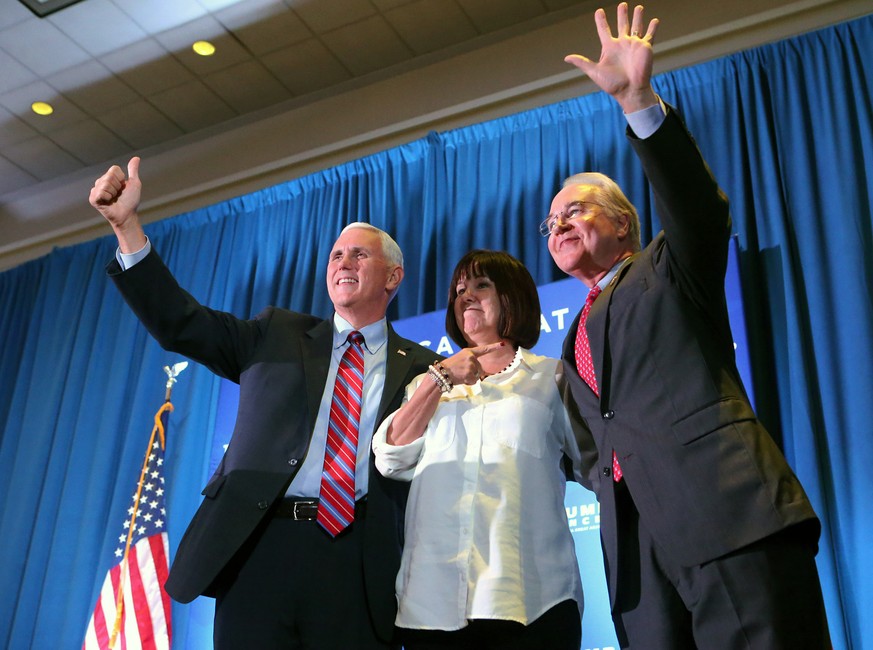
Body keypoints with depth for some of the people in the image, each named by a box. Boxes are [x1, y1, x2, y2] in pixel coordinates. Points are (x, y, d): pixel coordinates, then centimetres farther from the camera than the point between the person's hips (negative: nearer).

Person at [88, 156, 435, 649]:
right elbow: (179, 322, 9)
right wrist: (127, 224, 3)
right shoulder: (277, 335, 16)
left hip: (357, 563, -1)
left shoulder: (421, 368, 10)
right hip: (261, 547, 2)